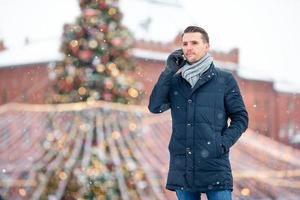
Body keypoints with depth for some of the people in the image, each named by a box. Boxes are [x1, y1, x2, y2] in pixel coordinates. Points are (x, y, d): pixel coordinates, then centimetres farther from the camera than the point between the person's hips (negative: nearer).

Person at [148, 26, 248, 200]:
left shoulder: (225, 79, 5)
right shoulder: (175, 80, 13)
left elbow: (240, 118, 5)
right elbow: (155, 106, -2)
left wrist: (224, 143, -10)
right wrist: (169, 71, -4)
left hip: (214, 166, -3)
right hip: (182, 168, 3)